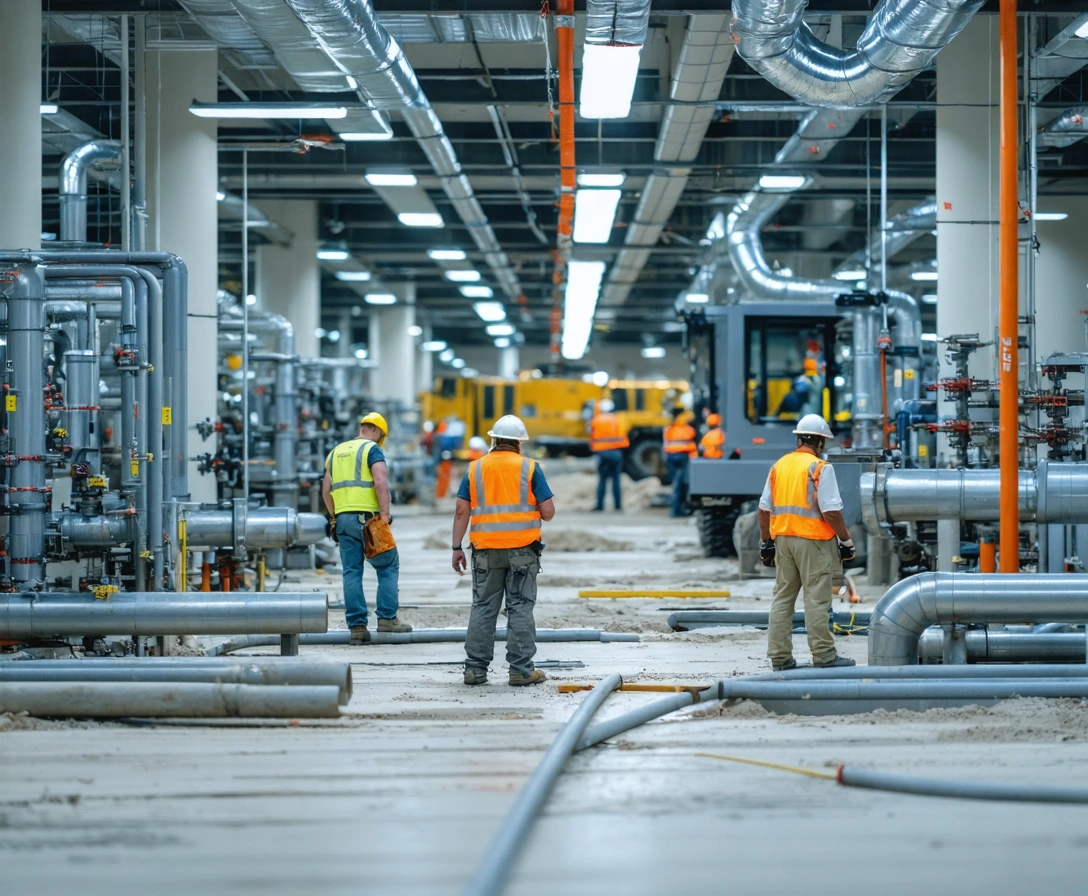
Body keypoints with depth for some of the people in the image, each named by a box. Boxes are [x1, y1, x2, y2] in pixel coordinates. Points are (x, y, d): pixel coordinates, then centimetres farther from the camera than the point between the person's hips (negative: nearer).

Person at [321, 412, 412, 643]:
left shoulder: (336, 452, 19)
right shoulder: (372, 450, -1)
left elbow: (326, 489, 19)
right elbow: (380, 483, -14)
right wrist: (385, 515, -15)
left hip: (343, 518, 6)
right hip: (367, 517, -6)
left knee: (352, 572, 5)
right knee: (388, 566, 4)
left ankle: (357, 626, 2)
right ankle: (387, 618, -2)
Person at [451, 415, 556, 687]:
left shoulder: (475, 468, 6)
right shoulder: (530, 468, -1)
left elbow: (462, 510, 2)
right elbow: (548, 511, -4)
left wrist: (457, 547, 5)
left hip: (486, 549, 2)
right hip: (522, 548, -2)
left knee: (483, 607, 8)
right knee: (520, 608, 2)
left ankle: (475, 668, 9)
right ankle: (521, 670, 2)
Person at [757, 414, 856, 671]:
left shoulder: (779, 466, 9)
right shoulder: (820, 468, -10)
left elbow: (764, 509, 11)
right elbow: (831, 511, -15)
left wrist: (766, 543, 19)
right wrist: (846, 541, -5)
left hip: (783, 539, 6)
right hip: (812, 542, -6)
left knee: (782, 598, 10)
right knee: (817, 599, -1)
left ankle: (779, 656, 11)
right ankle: (824, 655, 2)